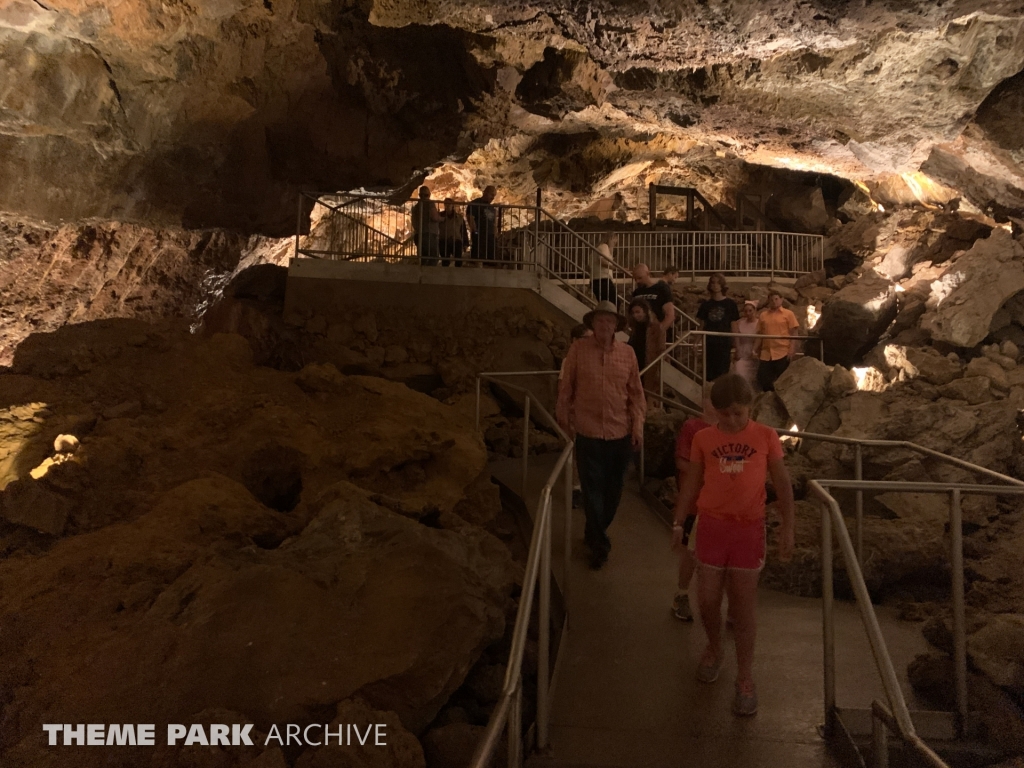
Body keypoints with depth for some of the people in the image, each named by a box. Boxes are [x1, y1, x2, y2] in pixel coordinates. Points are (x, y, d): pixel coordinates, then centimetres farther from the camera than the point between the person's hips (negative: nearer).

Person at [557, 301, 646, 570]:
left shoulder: (627, 352, 1)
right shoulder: (578, 349, -4)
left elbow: (636, 393, 5)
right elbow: (566, 387, 2)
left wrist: (638, 426, 0)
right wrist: (564, 418, 3)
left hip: (621, 434, 3)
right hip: (588, 433, -2)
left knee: (613, 489, 14)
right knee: (592, 489, 2)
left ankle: (595, 533, 35)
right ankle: (600, 543, 17)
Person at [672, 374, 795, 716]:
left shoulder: (766, 437, -3)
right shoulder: (704, 438, 0)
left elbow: (782, 483, 2)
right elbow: (691, 482, 7)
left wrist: (787, 527, -2)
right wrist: (679, 524, 7)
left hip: (749, 528, -1)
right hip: (711, 525, 1)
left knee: (744, 604, 4)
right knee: (707, 600, 7)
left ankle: (745, 678, 18)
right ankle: (714, 649, 36)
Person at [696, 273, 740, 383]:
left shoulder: (730, 304, 0)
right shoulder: (706, 304, 6)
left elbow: (734, 327, 2)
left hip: (724, 345, -2)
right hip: (709, 344, 2)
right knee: (709, 376, 5)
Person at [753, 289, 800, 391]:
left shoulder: (788, 314, 2)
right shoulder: (763, 315, 11)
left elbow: (793, 333, -1)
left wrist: (792, 349, -11)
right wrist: (755, 350, 7)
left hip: (783, 353, -3)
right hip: (766, 354, 3)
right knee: (763, 379, 1)